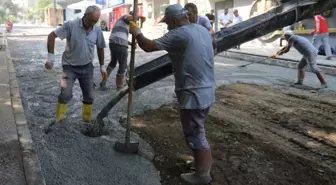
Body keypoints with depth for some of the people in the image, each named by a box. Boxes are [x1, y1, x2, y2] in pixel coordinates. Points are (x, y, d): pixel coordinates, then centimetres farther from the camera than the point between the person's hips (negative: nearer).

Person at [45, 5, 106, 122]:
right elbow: (52, 36, -15)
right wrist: (51, 57, -21)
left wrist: (102, 66, 12)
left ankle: (87, 120, 26)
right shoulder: (71, 25, -17)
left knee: (89, 96, 7)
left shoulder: (97, 30, -4)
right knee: (66, 94, -10)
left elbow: (100, 48, 10)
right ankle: (58, 120, 11)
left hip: (87, 67, 4)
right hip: (70, 66, -4)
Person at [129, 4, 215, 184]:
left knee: (194, 135, 5)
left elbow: (149, 46, -17)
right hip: (206, 91, 9)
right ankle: (205, 162, 38)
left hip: (193, 94, -9)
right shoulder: (203, 30, 9)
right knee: (197, 131, 23)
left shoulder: (179, 34, -19)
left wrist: (137, 33, 2)